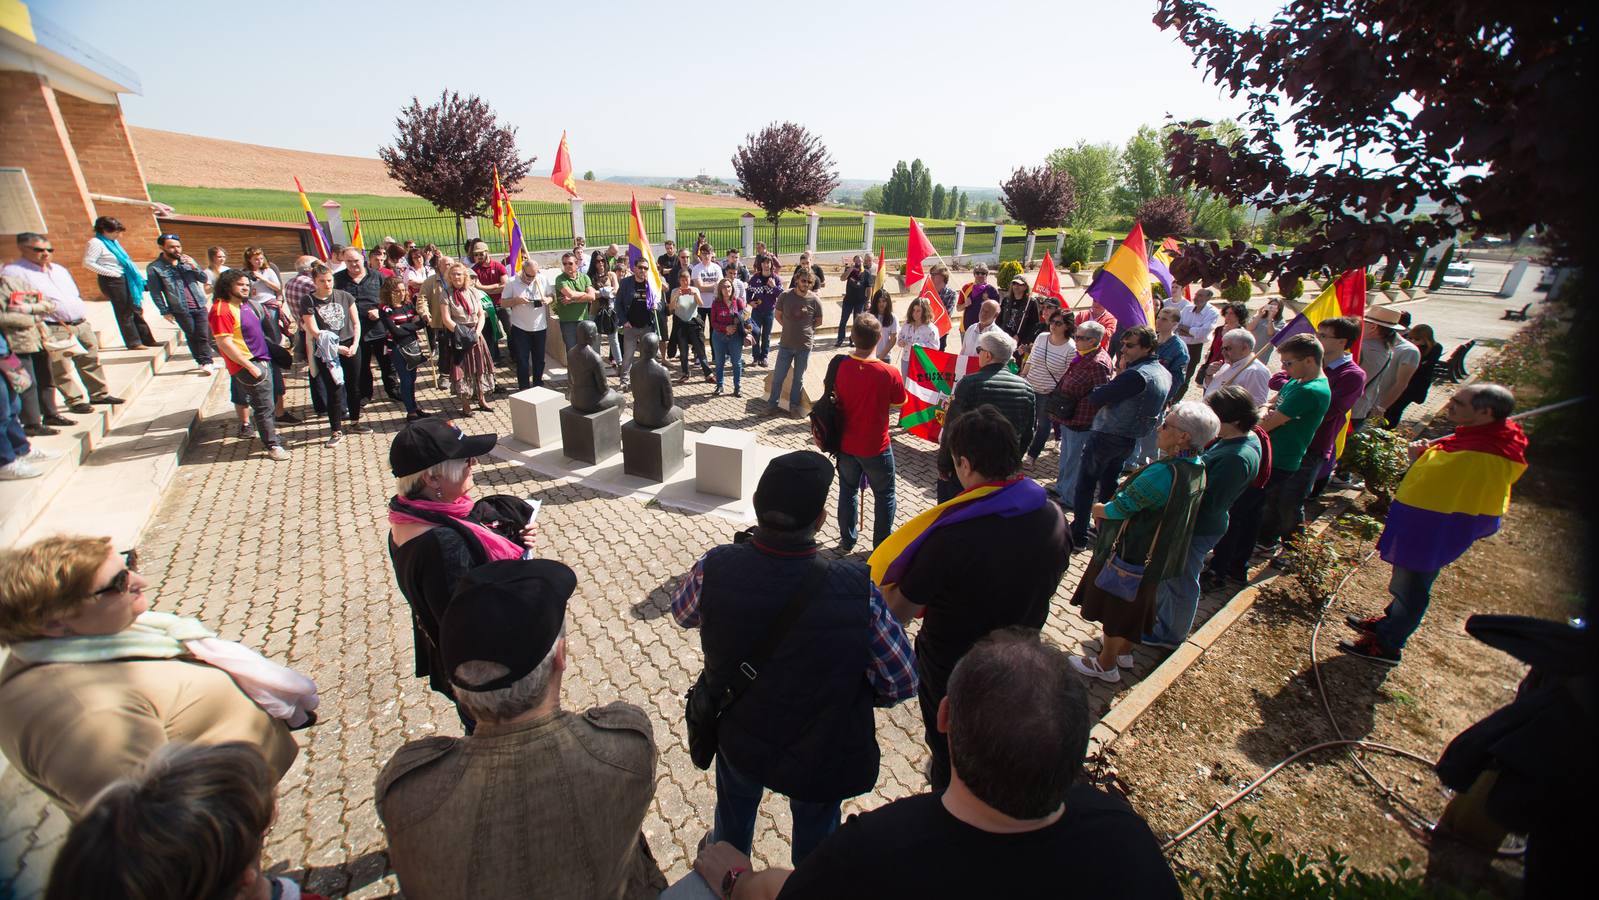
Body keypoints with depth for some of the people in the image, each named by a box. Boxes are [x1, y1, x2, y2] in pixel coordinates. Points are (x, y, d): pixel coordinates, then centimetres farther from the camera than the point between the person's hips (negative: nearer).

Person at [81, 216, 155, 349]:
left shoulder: (113, 241, 12)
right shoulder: (95, 243, -12)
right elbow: (88, 263, -17)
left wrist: (138, 276, 9)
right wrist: (111, 273, -17)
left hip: (124, 279, 8)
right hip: (111, 281, -8)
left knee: (136, 309, 11)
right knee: (124, 313, -3)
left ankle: (147, 339, 17)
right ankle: (134, 342, 3)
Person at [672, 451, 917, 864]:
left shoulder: (714, 568, -29)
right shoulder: (857, 590, -33)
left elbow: (682, 612, -5)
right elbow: (901, 683, -20)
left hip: (738, 740, 3)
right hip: (822, 752, -2)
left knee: (734, 810, 35)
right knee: (815, 830, 31)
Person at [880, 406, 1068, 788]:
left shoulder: (950, 536, -37)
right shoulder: (1053, 517, -17)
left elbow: (900, 610, -25)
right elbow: (1050, 582, 2)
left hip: (951, 673, -6)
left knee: (948, 749, 23)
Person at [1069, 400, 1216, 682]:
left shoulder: (1164, 473, -33)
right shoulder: (1197, 468, -3)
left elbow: (1119, 508, -27)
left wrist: (1098, 509, -6)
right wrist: (1110, 509, 1)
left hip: (1130, 553, -8)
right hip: (1156, 557, 8)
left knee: (1114, 605, 11)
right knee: (1134, 603, 27)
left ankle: (1106, 665, 29)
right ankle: (1123, 650, 48)